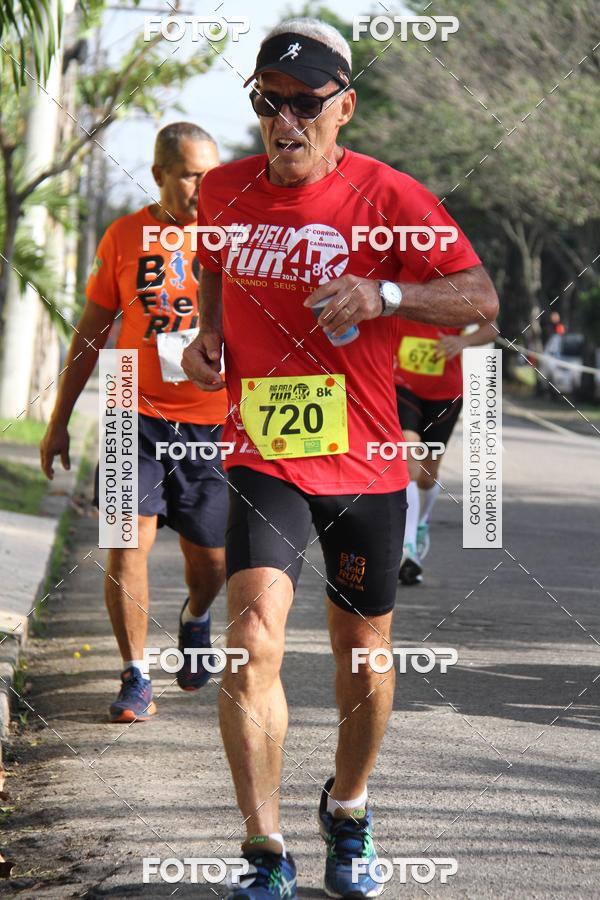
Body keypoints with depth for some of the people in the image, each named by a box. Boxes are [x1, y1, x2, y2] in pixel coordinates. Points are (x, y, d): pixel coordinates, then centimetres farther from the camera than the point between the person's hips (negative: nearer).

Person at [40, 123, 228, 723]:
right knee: (129, 539, -12)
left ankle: (195, 617, 42)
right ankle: (136, 677, -1)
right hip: (138, 413, 0)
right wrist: (59, 420, 10)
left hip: (213, 420, 0)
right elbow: (92, 331, 10)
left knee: (209, 558, 7)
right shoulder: (124, 237, 3)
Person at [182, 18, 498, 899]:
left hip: (366, 463, -1)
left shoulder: (387, 196, -8)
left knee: (363, 660, 11)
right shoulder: (225, 190, 2)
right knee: (254, 640, -19)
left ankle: (348, 814, 39)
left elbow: (481, 297, -10)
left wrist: (385, 296, -26)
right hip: (264, 458, 1)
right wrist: (210, 335, 4)